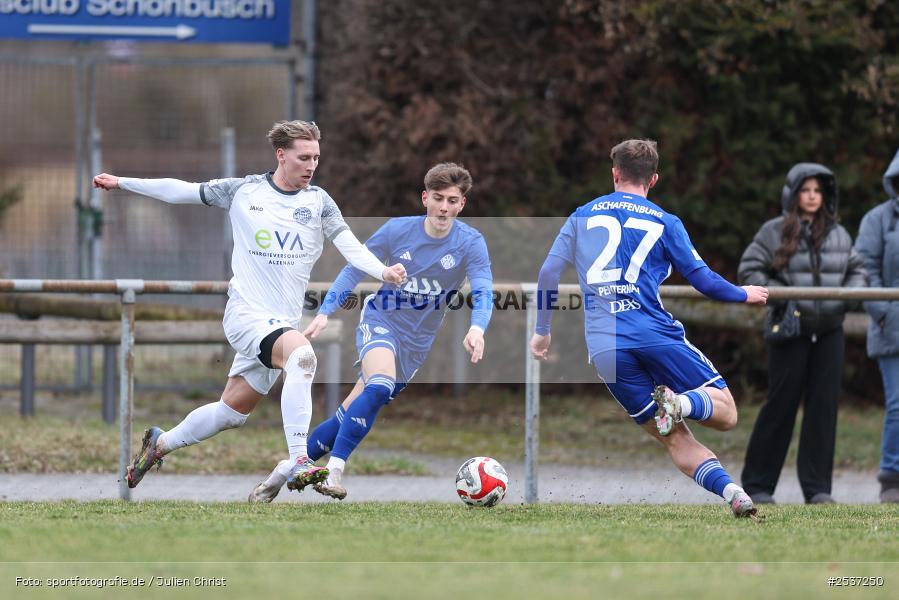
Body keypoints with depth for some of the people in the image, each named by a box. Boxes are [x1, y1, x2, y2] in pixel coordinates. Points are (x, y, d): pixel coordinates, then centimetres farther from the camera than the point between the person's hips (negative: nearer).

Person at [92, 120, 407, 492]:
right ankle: (299, 463, -39)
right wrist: (122, 183, 9)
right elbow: (182, 192, 8)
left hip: (282, 322, 5)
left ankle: (160, 444, 38)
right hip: (246, 314, -5)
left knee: (232, 412, 12)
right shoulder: (243, 191, -1)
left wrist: (383, 272, -25)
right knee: (302, 354, -33)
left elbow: (349, 245, -6)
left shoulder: (318, 201, 4)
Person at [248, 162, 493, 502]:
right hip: (381, 321, -2)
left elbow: (484, 293, -22)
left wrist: (476, 329, -43)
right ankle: (333, 471, -33)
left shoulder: (470, 242, -11)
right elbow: (354, 269, 2)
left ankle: (289, 469, 18)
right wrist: (324, 313, -6)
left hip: (416, 344, 2)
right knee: (380, 386, -33)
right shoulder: (398, 230, -10)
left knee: (349, 416, 3)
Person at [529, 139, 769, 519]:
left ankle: (730, 492, -20)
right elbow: (704, 280, 9)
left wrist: (542, 331, 23)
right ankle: (681, 403, -29)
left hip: (604, 347, 3)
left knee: (676, 440, 5)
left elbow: (548, 274, 13)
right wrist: (743, 295, 28)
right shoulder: (664, 223, 9)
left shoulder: (583, 216, 17)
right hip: (655, 333, -3)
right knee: (725, 412, 4)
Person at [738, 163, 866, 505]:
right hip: (790, 332, -4)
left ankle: (817, 487, 3)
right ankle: (757, 485, 9)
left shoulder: (838, 234, 9)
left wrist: (851, 293, -4)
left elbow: (856, 270, 17)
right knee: (782, 405, -1)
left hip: (829, 332, 4)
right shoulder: (774, 233, -2)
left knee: (824, 404, -1)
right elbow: (749, 272, -4)